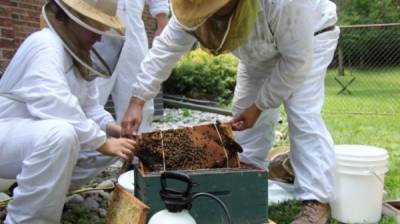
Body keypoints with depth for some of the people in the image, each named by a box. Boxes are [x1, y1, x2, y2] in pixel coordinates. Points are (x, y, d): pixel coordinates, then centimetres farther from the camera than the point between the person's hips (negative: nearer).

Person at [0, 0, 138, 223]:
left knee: (111, 140, 2)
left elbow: (89, 107, 4)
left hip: (42, 140, 9)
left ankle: (49, 190, 8)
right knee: (60, 133, -38)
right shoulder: (45, 45, -22)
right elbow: (55, 107, -35)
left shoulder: (78, 53, 6)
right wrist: (103, 142, -30)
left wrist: (113, 129, -15)